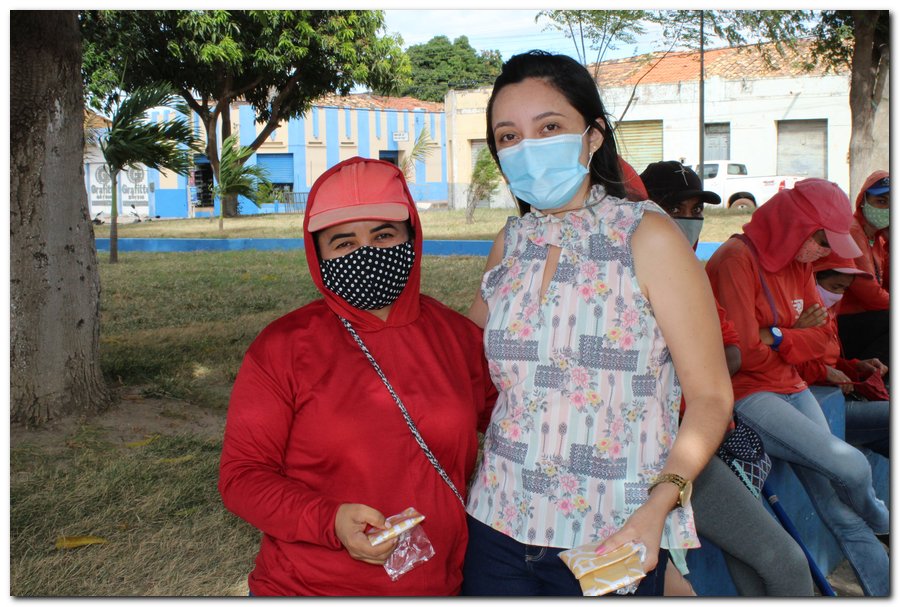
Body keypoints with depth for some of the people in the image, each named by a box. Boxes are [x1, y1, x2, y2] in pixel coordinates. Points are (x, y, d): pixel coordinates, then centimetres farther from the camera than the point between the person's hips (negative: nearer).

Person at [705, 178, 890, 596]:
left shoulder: (799, 262, 12)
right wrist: (792, 336, -2)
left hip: (790, 388, 8)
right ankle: (880, 520, 16)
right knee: (850, 465, -17)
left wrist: (773, 337, -9)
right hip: (746, 394, -8)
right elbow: (742, 352, -19)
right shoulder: (737, 259, -15)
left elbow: (820, 337, 8)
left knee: (841, 512, -1)